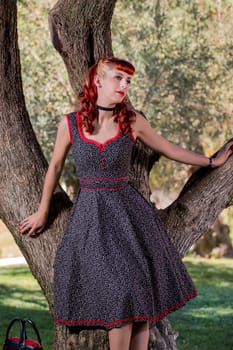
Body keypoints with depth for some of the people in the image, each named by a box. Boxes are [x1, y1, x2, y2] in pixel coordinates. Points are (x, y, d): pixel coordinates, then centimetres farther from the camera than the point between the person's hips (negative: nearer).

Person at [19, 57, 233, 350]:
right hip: (90, 214, -1)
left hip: (128, 212, 1)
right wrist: (42, 212, 20)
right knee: (120, 293, -8)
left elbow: (169, 149, 14)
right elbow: (55, 167, 11)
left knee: (139, 297, -2)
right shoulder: (70, 124, -3)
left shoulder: (132, 122, -1)